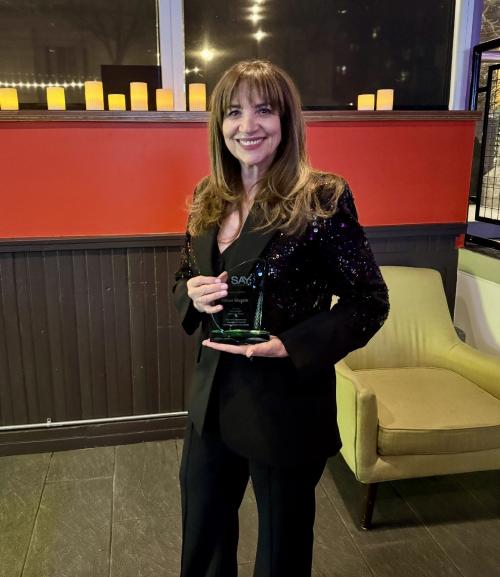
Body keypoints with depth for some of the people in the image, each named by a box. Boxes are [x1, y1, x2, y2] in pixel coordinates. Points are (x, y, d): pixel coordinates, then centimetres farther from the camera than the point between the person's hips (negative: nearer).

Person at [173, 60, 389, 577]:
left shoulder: (321, 199, -16)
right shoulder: (208, 200, 2)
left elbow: (369, 302, -13)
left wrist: (288, 346, -25)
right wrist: (193, 295, -11)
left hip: (286, 408, -5)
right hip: (212, 401, 6)